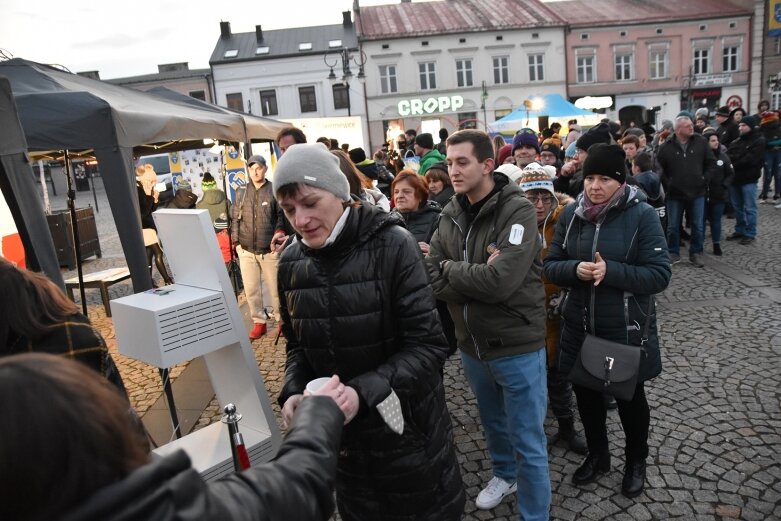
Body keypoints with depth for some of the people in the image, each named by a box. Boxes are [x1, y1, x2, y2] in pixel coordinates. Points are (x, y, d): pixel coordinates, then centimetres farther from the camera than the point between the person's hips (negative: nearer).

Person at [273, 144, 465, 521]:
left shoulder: (392, 245, -19)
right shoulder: (291, 262, -4)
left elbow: (427, 345, -19)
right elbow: (298, 345, 7)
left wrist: (364, 391, -29)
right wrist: (294, 391, -11)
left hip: (406, 425, -4)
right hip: (342, 432, 4)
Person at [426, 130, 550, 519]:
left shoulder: (518, 211, -17)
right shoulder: (449, 216, 0)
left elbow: (501, 281, -29)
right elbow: (431, 278, -8)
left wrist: (450, 269, -15)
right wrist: (478, 274, -22)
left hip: (517, 346, -5)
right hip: (471, 345, 6)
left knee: (528, 442, 10)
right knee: (493, 423, 27)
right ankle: (504, 474, 54)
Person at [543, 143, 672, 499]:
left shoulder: (642, 215, -12)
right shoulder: (571, 214, -2)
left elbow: (660, 275, -15)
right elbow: (550, 266, 0)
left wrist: (610, 271, -27)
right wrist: (576, 269, -21)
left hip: (626, 329, -3)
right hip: (580, 327, 3)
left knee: (630, 397, 17)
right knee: (585, 394, 18)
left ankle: (636, 461, 44)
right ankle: (597, 455, 45)